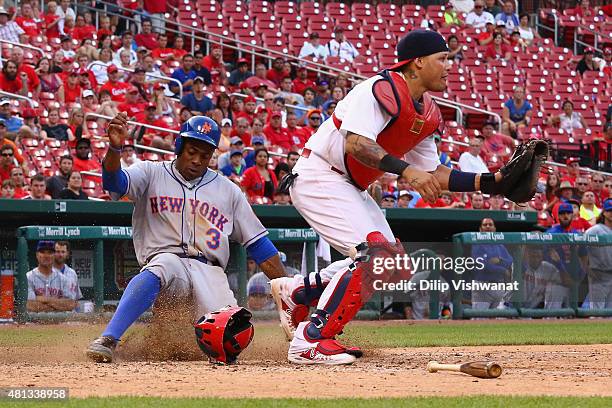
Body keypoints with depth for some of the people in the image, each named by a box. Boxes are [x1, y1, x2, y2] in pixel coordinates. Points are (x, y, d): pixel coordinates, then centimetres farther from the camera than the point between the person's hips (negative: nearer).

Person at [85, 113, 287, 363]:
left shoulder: (228, 190, 17)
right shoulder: (152, 174, 11)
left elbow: (259, 244, 16)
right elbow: (115, 181, -10)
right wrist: (115, 148, -32)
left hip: (210, 270, 2)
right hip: (166, 257, -2)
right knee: (154, 274, -40)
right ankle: (108, 340, -47)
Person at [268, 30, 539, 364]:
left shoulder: (427, 114, 10)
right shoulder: (383, 89, -19)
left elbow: (434, 175, 12)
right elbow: (355, 143, -31)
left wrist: (491, 182, 3)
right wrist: (405, 170, -39)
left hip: (350, 188, 10)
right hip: (318, 177, -10)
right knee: (378, 253, -23)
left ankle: (296, 293, 21)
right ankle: (310, 341, -22)